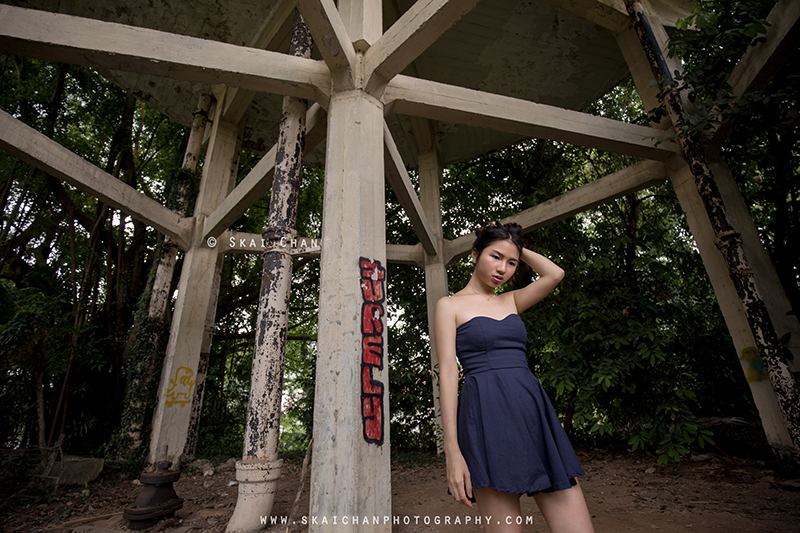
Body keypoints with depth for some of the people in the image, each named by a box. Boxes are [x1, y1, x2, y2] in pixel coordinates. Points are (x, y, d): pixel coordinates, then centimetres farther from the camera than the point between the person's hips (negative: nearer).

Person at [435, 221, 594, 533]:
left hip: (535, 409, 6)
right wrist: (452, 450, -13)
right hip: (487, 414, -5)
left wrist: (518, 250, 16)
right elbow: (448, 372, -7)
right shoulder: (449, 306, 2)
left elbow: (554, 274, 4)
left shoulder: (510, 302, 18)